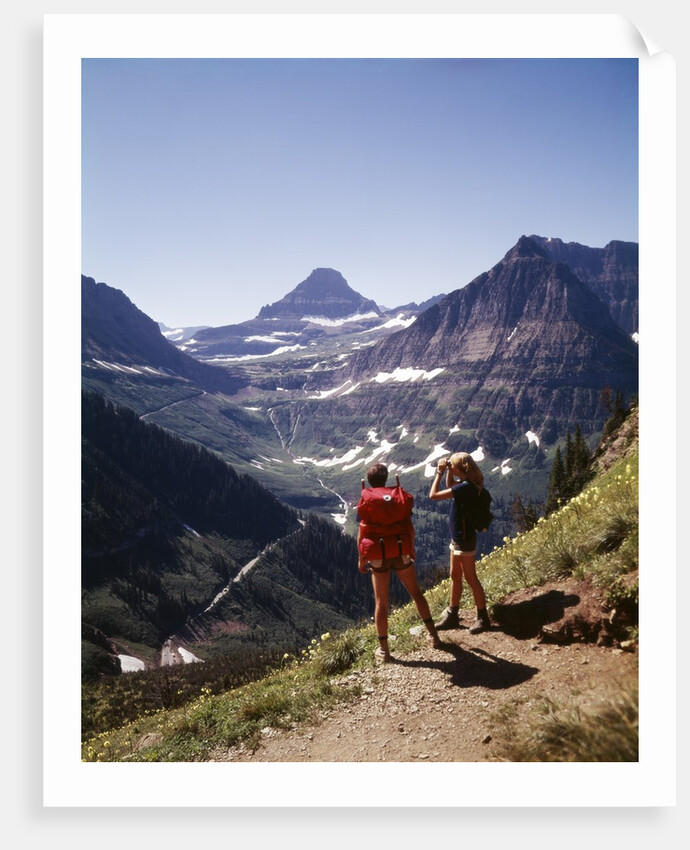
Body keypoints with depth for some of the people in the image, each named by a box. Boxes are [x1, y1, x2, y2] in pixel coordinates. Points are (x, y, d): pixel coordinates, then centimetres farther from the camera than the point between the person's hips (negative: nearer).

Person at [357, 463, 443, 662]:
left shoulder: (366, 502, -5)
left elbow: (362, 533, -6)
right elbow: (409, 527, 1)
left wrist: (361, 559, 4)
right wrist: (412, 549, 15)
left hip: (377, 557, -1)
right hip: (401, 554, 1)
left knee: (381, 602, 7)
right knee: (416, 593, 18)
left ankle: (383, 649, 11)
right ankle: (433, 635, 24)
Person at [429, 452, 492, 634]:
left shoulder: (465, 487, -26)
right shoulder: (465, 483, 2)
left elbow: (433, 495, -25)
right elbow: (450, 485, 26)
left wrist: (439, 472, -16)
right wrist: (448, 471, 8)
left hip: (465, 539, -10)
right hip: (458, 537, 10)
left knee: (470, 578, 2)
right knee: (455, 577, 17)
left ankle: (483, 618, 15)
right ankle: (452, 616, 29)